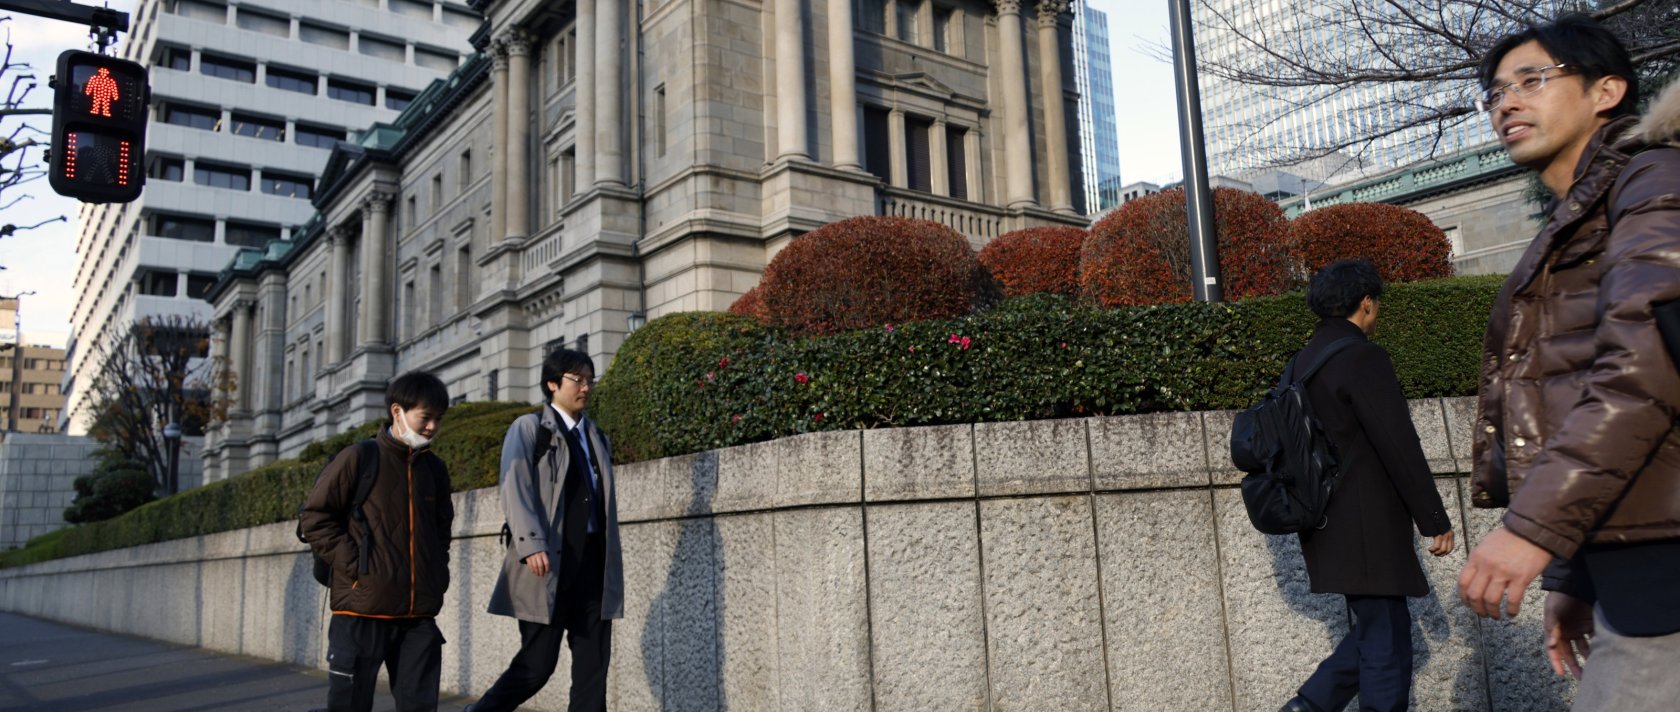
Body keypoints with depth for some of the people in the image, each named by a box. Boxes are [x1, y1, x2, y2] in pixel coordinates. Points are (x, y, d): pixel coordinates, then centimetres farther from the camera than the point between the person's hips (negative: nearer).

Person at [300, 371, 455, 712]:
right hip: (363, 610, -5)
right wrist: (353, 563, -10)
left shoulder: (434, 469, 12)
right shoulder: (359, 459, -4)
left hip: (420, 614, 5)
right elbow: (315, 517, -3)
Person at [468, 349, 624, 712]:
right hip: (548, 562, -6)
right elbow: (515, 489, -10)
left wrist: (611, 566, 14)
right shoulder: (529, 427, 3)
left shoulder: (598, 438, 21)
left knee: (593, 663, 3)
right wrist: (531, 544, -23)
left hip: (593, 563, 6)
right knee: (537, 663, -4)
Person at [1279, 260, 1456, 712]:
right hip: (1366, 527, -9)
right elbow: (1400, 446, -17)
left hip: (1331, 526, 9)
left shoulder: (1303, 361, 13)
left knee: (1377, 629, 18)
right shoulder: (1363, 358, -14)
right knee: (1386, 639, 0)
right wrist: (1436, 520, -10)